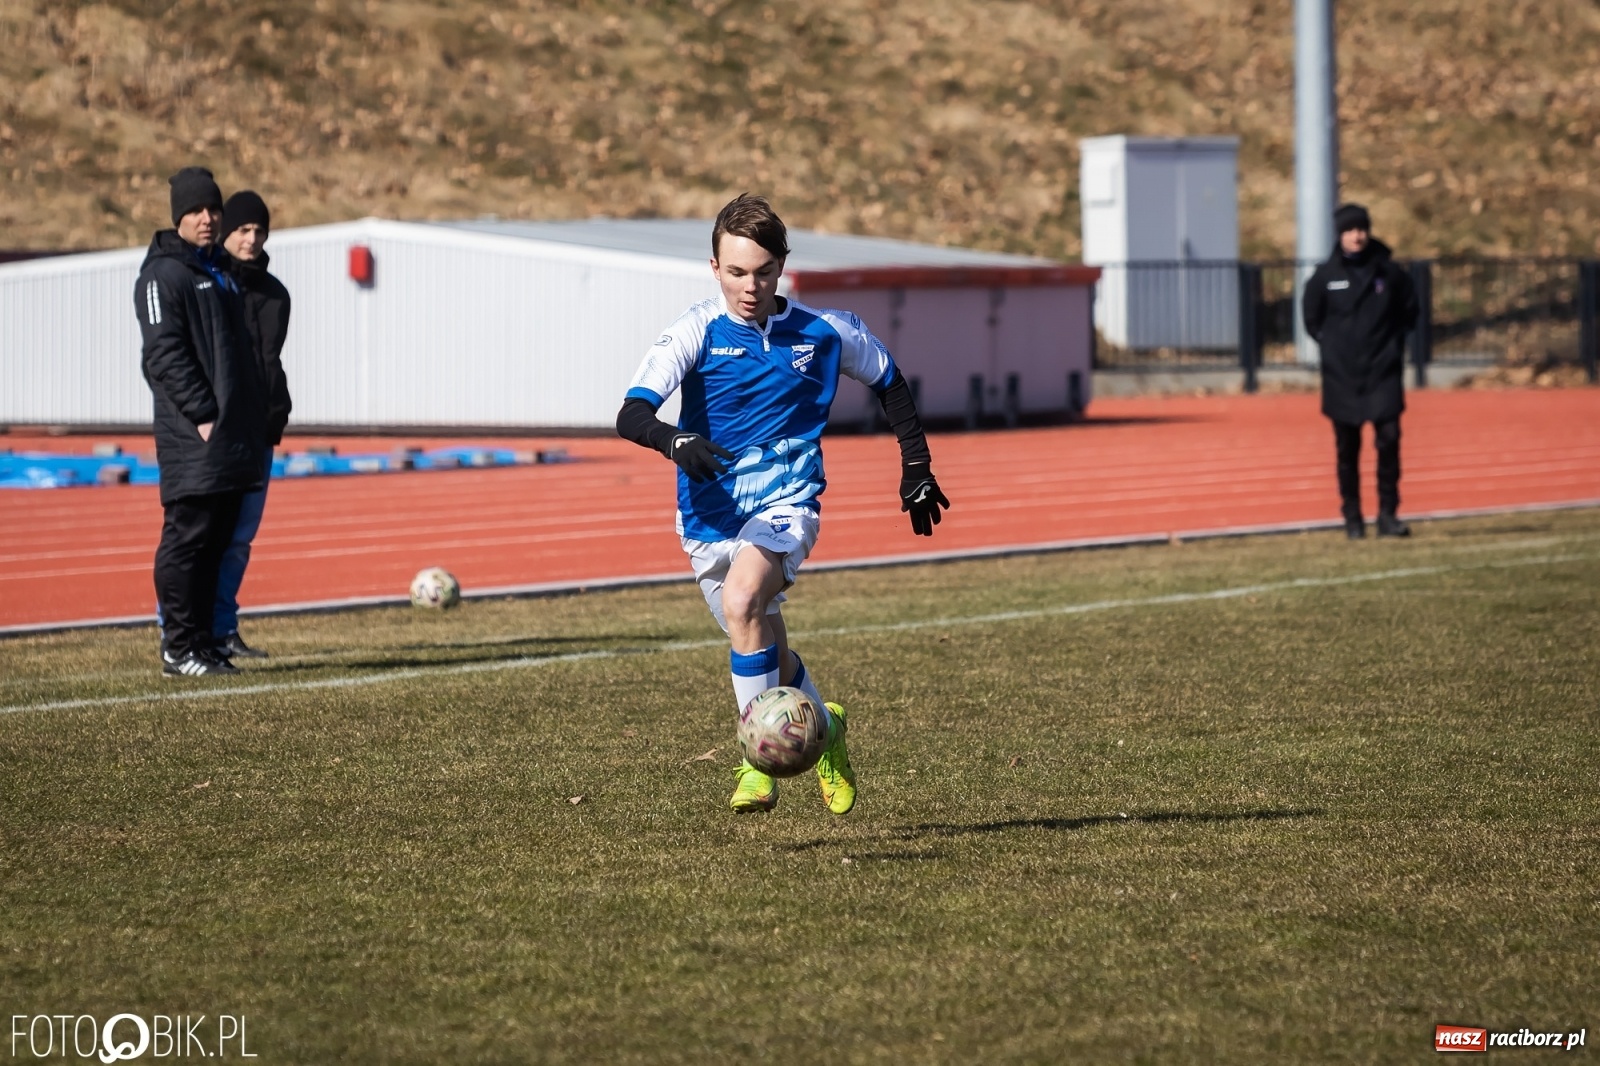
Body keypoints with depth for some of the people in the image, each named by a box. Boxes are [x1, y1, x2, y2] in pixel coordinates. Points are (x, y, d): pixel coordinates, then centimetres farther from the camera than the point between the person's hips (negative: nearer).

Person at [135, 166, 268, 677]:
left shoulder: (223, 271, 20)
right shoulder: (163, 275, -6)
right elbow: (165, 354, -14)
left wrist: (255, 417, 16)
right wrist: (203, 415, -18)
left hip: (235, 435, 8)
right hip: (192, 440, -8)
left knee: (218, 539, 8)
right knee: (187, 535, -7)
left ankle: (202, 639, 13)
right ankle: (180, 647, -5)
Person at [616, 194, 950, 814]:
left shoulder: (823, 333, -2)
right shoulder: (697, 333, -9)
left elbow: (889, 382, 18)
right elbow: (630, 414, -22)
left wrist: (917, 467, 17)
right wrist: (675, 442, -42)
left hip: (786, 504, -2)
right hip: (711, 514, 2)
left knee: (741, 600, -30)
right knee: (763, 650, 14)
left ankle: (760, 763, -23)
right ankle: (824, 732, 45)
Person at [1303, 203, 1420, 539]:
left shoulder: (1389, 272, 0)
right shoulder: (1325, 276, 0)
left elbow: (1409, 310, 14)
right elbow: (1312, 320, 13)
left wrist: (1393, 343, 7)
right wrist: (1333, 343, 7)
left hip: (1384, 372, 0)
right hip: (1341, 376, 0)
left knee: (1389, 439, -10)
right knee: (1347, 450, 4)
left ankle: (1388, 514, -2)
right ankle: (1353, 519, 12)